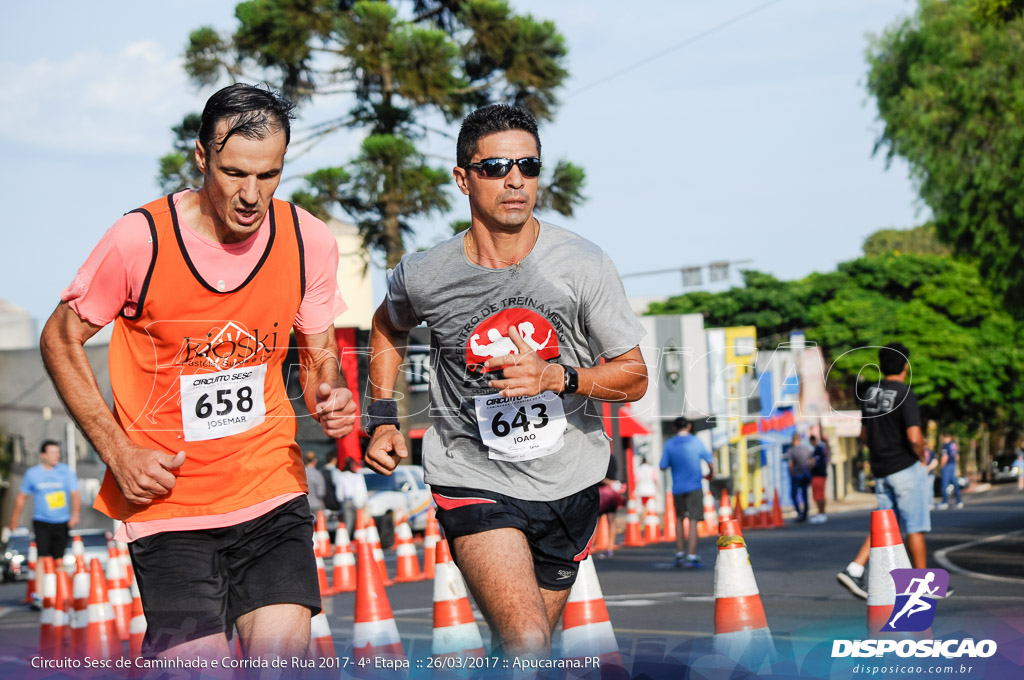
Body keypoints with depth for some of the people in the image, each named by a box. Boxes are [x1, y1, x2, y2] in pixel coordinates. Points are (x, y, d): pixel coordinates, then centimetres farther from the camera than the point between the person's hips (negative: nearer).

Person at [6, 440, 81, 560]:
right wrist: (14, 520, 14)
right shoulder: (32, 473, 1)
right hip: (41, 523, -2)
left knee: (59, 558, 7)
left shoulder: (66, 471, 1)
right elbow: (21, 497, 11)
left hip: (62, 523, 2)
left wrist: (75, 514, -19)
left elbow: (75, 494, -2)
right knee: (43, 557, -15)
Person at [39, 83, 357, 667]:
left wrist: (332, 398, -13)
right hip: (165, 496, -2)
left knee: (284, 652, -13)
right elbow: (61, 340, 0)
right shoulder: (140, 239, -13)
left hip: (271, 489, 2)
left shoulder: (310, 241, -4)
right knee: (201, 666, -9)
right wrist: (118, 452, -8)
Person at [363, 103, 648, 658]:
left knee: (522, 647, 17)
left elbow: (634, 378, -5)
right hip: (474, 483, -2)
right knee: (528, 645, -24)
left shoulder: (583, 266, -10)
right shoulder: (424, 276, -8)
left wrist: (556, 377, -22)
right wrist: (383, 420, 7)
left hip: (568, 485, 2)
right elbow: (388, 326, 17)